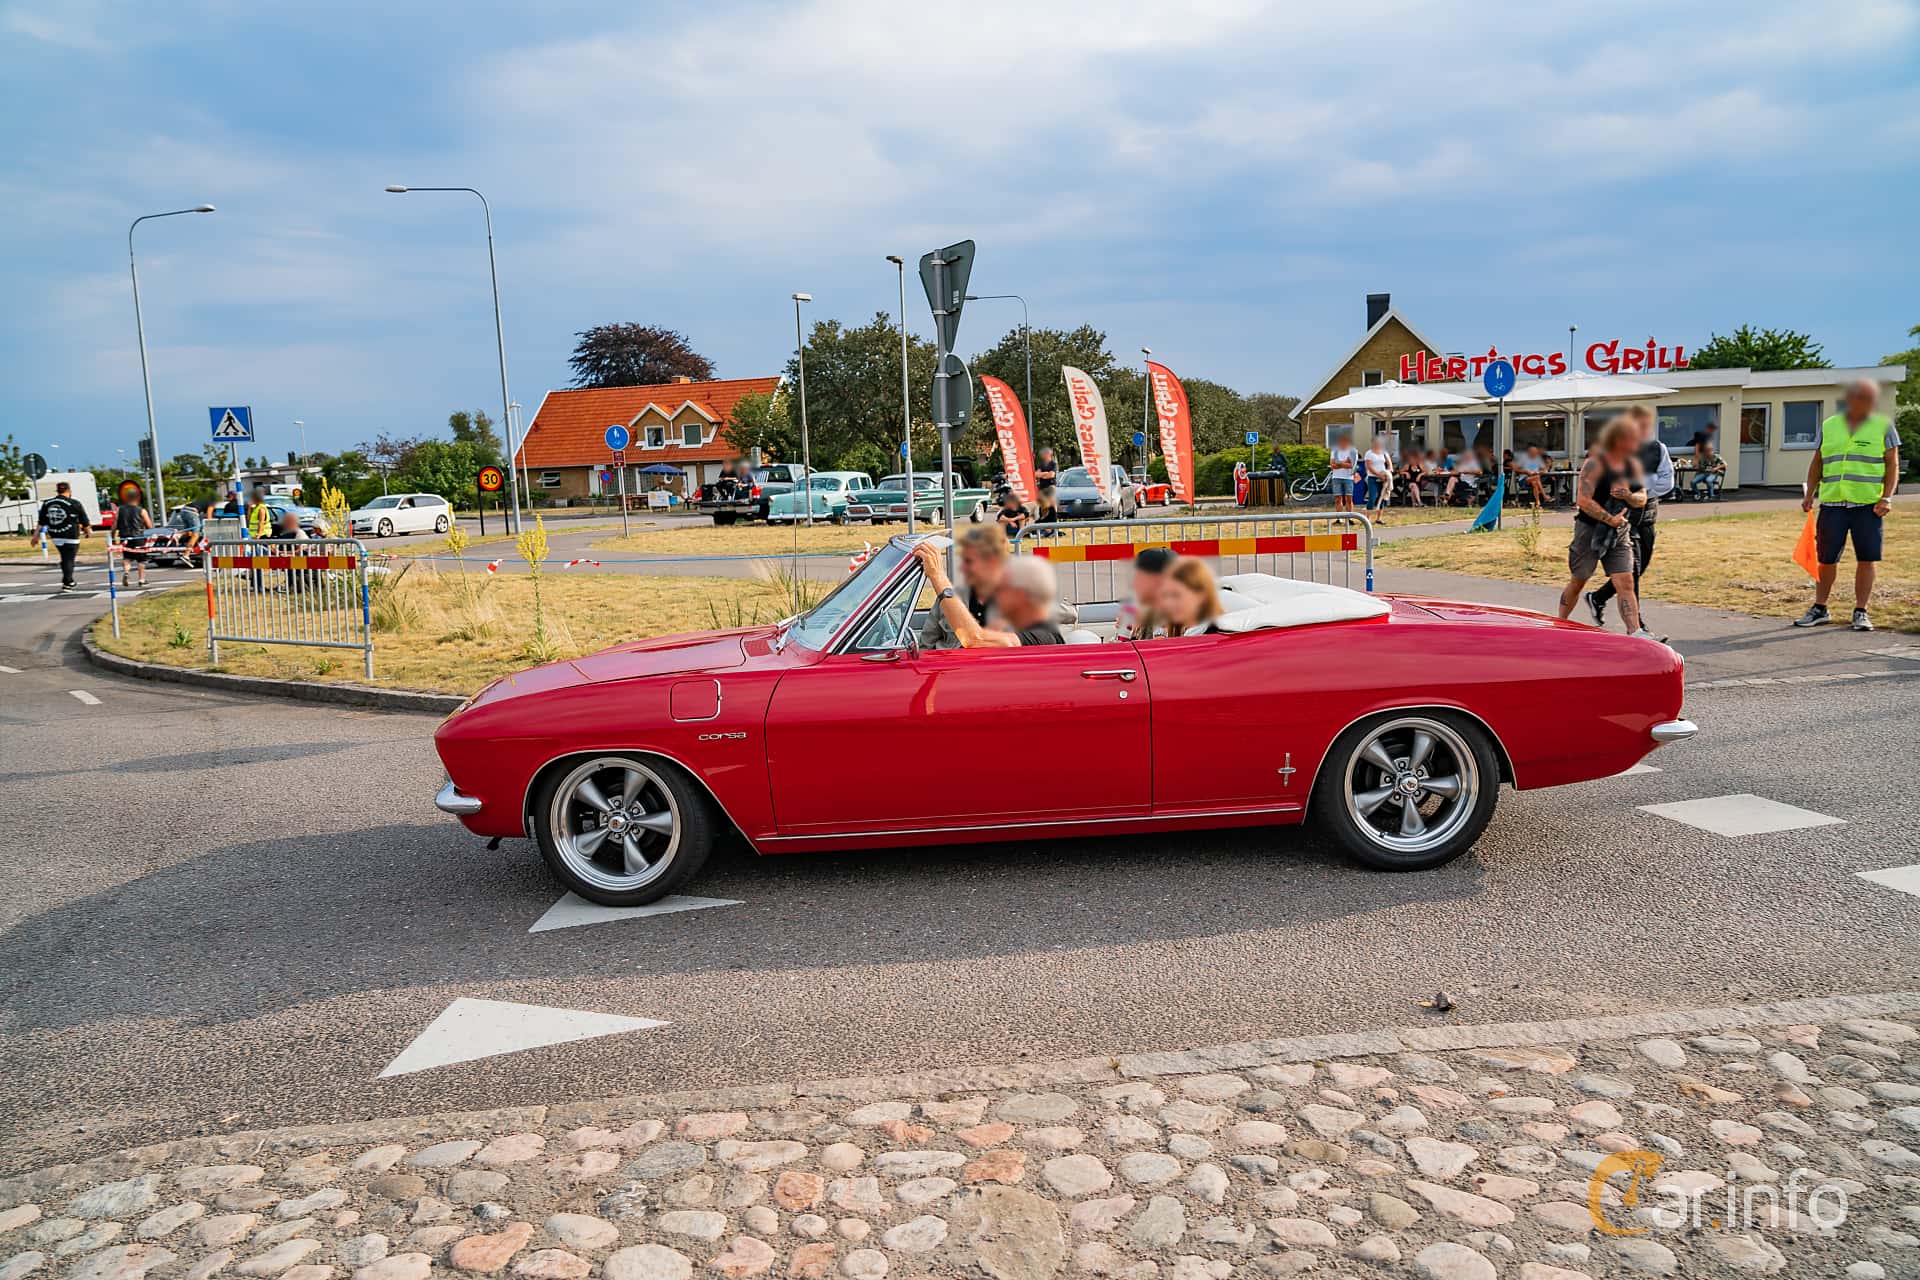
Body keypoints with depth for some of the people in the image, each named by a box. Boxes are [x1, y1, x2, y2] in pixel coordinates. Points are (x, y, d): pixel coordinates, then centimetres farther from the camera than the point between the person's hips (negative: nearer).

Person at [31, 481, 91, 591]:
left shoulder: (46, 504, 5)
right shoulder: (75, 504, -10)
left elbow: (40, 523, 8)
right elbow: (84, 522, -2)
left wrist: (36, 536, 13)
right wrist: (88, 532, 15)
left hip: (55, 537, 5)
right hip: (70, 537, -5)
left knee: (65, 559, 21)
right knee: (69, 560, 0)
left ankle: (68, 580, 24)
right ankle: (67, 584, -1)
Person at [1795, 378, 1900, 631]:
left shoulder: (1883, 427, 6)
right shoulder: (1828, 426, 11)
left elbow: (1893, 465, 4)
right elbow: (1817, 463, 17)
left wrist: (1887, 498, -7)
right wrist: (1809, 494, 9)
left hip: (1868, 505, -1)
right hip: (1832, 503, 1)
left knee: (1867, 559, -1)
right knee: (1826, 559, 5)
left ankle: (1860, 612, 9)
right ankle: (1820, 608, 17)